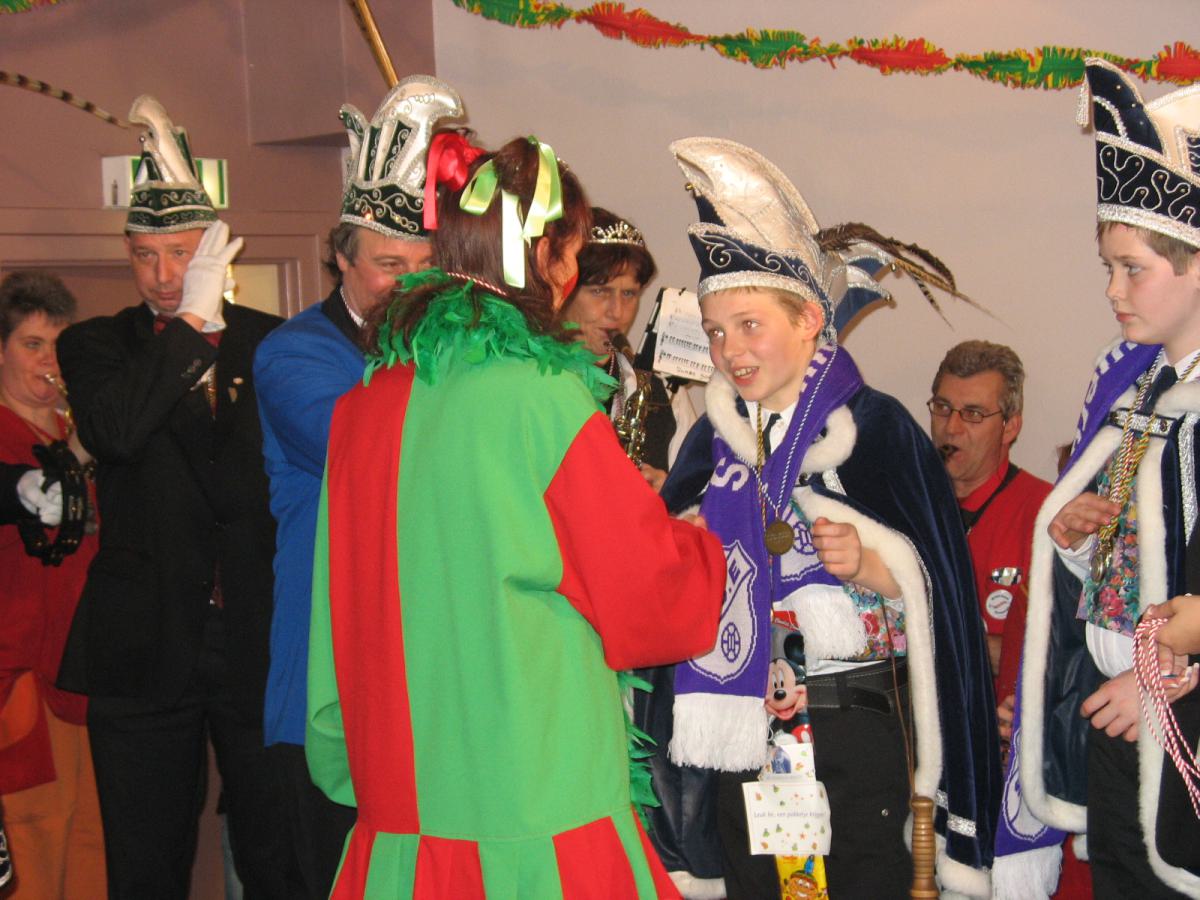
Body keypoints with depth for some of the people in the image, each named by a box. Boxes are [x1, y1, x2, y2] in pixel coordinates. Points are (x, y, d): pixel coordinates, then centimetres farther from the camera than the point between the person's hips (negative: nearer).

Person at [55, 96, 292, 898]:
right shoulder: (96, 346, 4)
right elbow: (116, 431, -18)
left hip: (259, 642, 0)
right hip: (147, 648, 0)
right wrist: (193, 320, -17)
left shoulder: (272, 343, 5)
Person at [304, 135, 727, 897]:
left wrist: (344, 766, 22)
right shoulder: (543, 396, -15)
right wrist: (706, 545, 13)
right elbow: (657, 596, -8)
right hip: (542, 812, -6)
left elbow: (339, 622, 12)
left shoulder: (363, 408, 3)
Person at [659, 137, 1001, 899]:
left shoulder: (876, 428, -6)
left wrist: (868, 566, -22)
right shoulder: (712, 439, 8)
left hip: (852, 722, -4)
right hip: (742, 724, 4)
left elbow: (932, 584, -5)